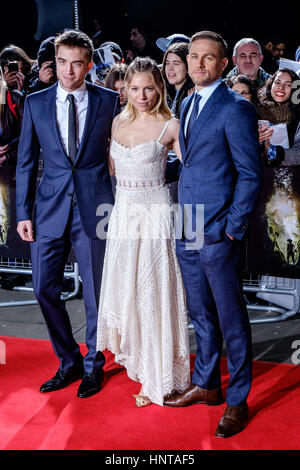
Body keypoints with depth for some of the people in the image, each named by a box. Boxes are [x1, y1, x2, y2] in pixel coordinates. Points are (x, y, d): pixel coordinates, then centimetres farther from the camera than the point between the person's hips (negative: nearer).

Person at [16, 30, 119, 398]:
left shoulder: (109, 101, 1)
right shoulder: (35, 103, 6)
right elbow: (26, 162, 7)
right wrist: (24, 212, 2)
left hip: (94, 208, -2)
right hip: (50, 208, 2)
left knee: (95, 292, 7)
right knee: (44, 289, 5)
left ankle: (93, 365, 27)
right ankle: (69, 361, 26)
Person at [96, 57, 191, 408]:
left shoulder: (170, 126, -7)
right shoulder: (118, 122, 9)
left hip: (154, 214, -5)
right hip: (122, 212, 6)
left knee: (152, 290, 0)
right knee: (122, 284, 12)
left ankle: (156, 377, 14)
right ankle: (130, 352, 34)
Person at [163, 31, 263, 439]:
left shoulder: (236, 108, -11)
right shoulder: (188, 104, 14)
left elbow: (250, 173, -12)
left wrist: (233, 228, -14)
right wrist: (182, 219, 12)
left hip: (218, 235, -8)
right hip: (187, 232, 8)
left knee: (231, 320, 5)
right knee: (201, 314, 19)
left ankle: (237, 401, 20)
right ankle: (206, 385, 35)